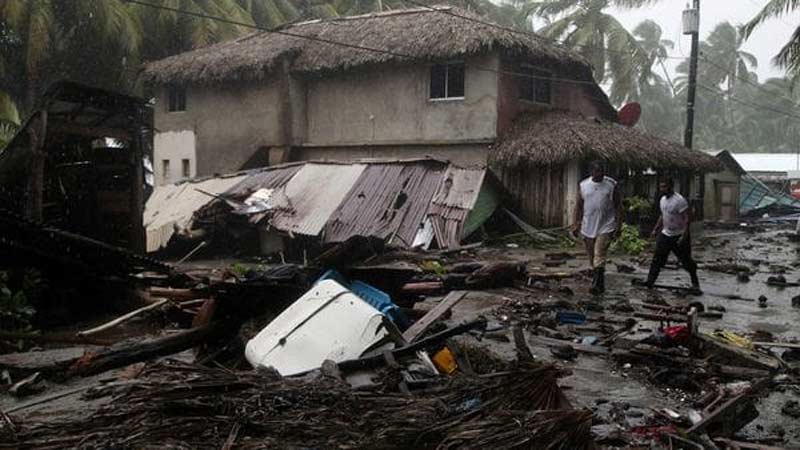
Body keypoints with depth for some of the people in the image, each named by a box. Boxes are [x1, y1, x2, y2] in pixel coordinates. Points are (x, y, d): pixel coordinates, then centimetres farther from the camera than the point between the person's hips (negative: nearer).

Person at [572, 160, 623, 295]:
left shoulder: (611, 185, -3)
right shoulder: (583, 185, 4)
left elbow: (618, 206, -1)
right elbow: (579, 206, 10)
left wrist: (618, 226, -6)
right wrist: (575, 224, 4)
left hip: (606, 227, -4)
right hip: (588, 228, 4)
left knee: (599, 256, -16)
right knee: (592, 258, 11)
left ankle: (596, 285, -16)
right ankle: (600, 285, 27)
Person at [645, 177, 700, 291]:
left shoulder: (679, 200, -20)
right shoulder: (663, 199, 7)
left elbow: (687, 218, -22)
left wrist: (684, 236, -26)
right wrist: (656, 229, 17)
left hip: (679, 236, -7)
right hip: (665, 234, 7)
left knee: (686, 260, 3)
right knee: (657, 259, 1)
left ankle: (695, 283, 18)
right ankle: (650, 282, 4)